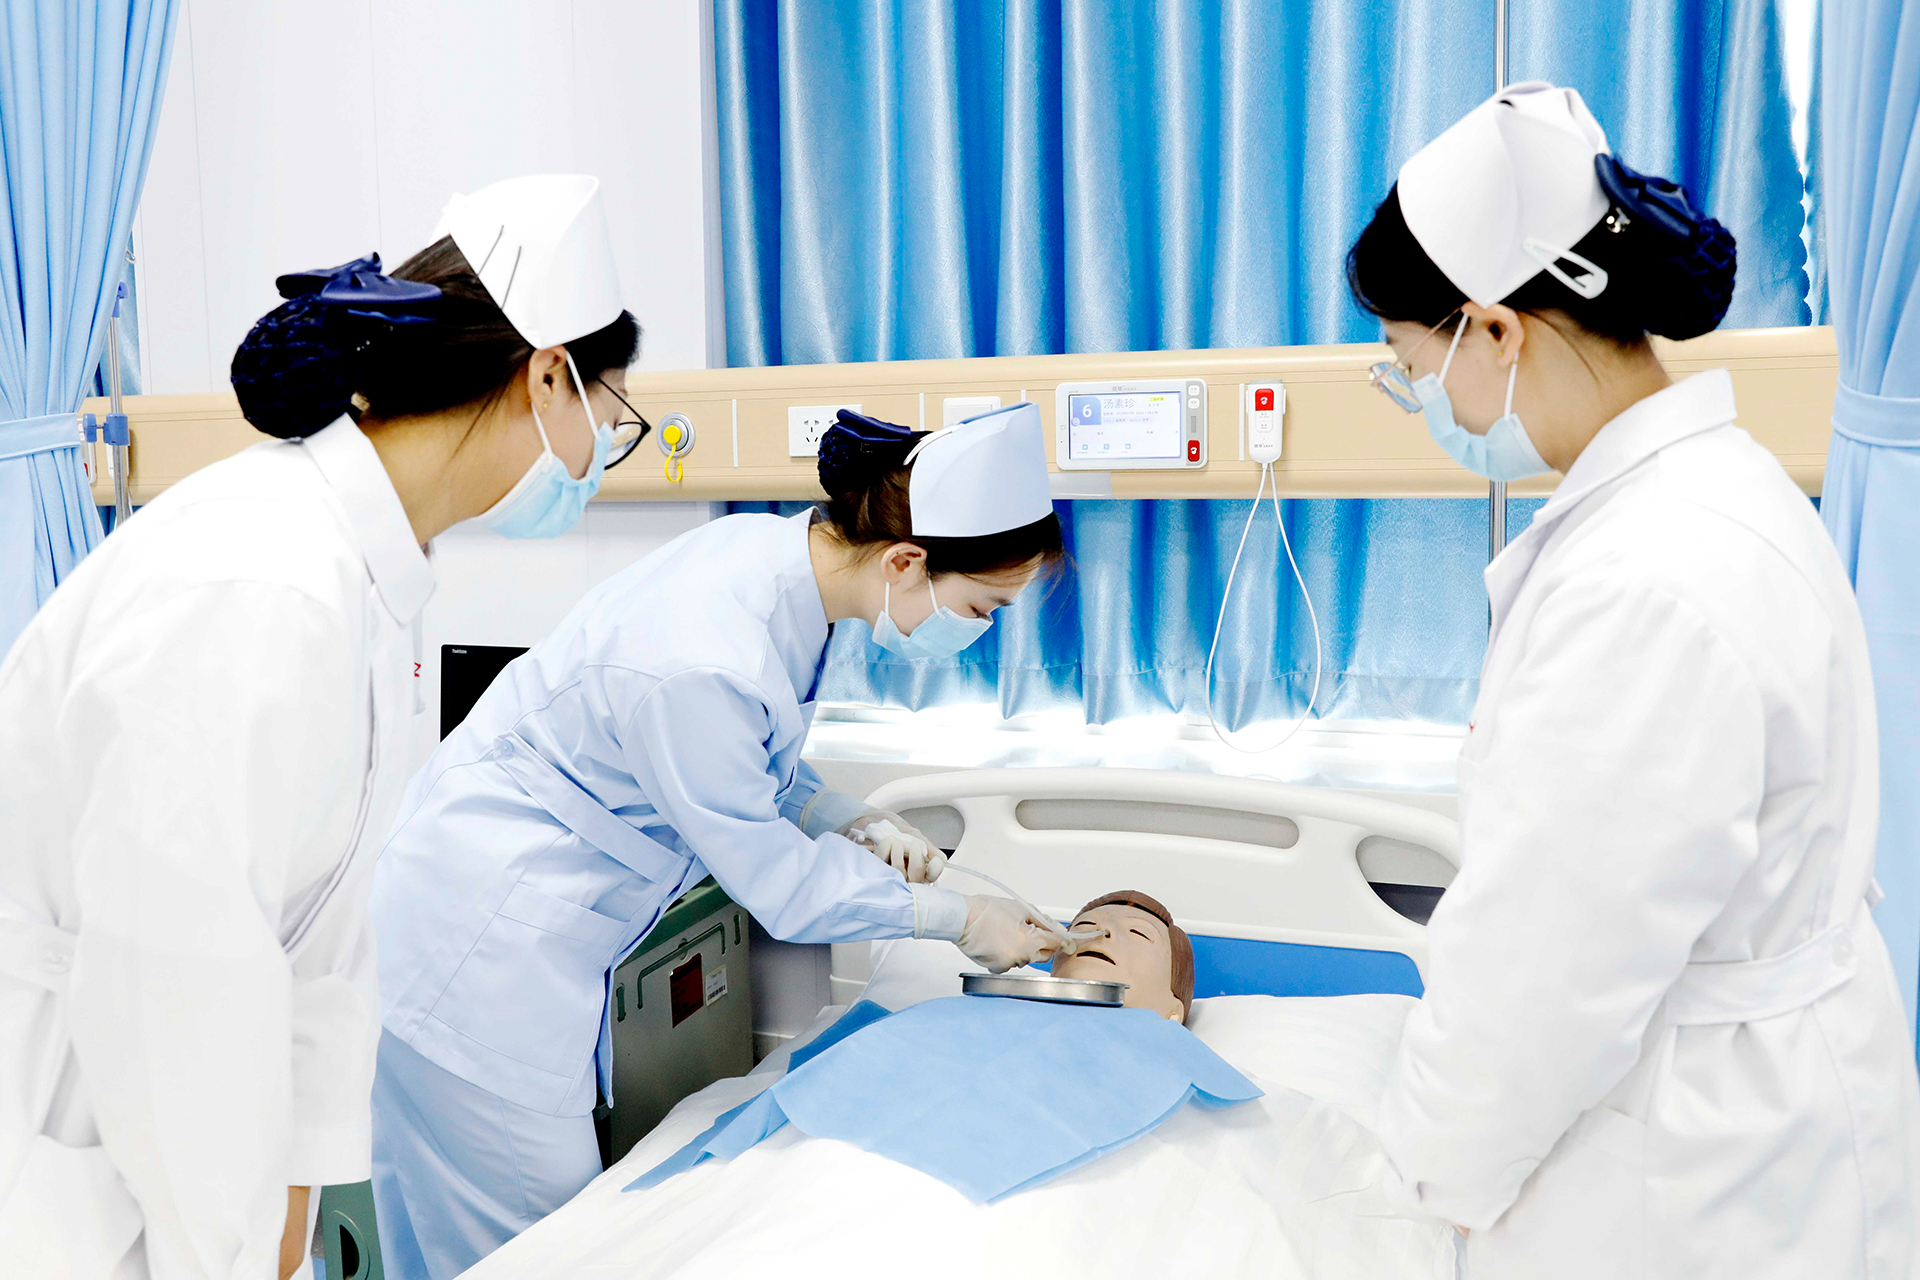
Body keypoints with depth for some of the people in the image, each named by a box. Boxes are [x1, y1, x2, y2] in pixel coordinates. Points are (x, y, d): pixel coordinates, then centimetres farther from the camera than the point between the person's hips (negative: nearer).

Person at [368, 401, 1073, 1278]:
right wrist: (959, 918, -8)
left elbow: (753, 765, 12)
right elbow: (777, 883, -18)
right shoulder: (702, 666, -33)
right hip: (478, 954, -9)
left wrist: (856, 820, -3)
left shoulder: (773, 549, -7)